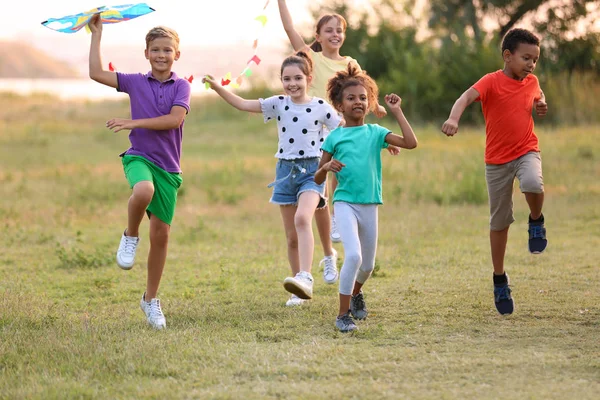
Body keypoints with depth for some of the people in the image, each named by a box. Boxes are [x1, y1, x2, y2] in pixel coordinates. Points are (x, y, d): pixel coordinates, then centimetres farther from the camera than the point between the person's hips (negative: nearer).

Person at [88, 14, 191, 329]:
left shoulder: (181, 87, 4)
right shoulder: (135, 82, 8)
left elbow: (175, 119, -11)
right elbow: (96, 72, 6)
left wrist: (135, 122, -14)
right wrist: (96, 33, 8)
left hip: (168, 166, 1)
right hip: (139, 157, -1)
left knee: (161, 233, 2)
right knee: (144, 191, -39)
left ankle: (151, 300, 17)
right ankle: (130, 236, -9)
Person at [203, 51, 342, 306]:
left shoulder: (320, 107, -3)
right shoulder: (278, 104, 4)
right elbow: (242, 104, 1)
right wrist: (216, 87, -10)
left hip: (311, 170, -4)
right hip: (286, 170, 4)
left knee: (302, 219, -31)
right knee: (292, 237, 9)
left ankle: (305, 278, -39)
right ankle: (299, 292, 20)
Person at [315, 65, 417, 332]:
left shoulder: (375, 132, 5)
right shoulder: (335, 137, 1)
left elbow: (410, 142, -9)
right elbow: (318, 179, 5)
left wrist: (396, 111, -6)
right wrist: (327, 167, -17)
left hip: (370, 205, 3)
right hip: (345, 203, -3)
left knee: (368, 264, 13)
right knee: (353, 255, -23)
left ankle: (355, 292, 46)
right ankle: (343, 313, -13)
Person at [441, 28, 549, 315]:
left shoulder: (532, 82, 2)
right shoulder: (492, 82, -13)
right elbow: (466, 97, -32)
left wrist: (542, 105, 3)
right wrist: (453, 119, -53)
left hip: (526, 151, 2)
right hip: (497, 160, -2)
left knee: (533, 184, -34)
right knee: (499, 222, 6)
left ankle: (536, 221, -1)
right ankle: (500, 280, 21)